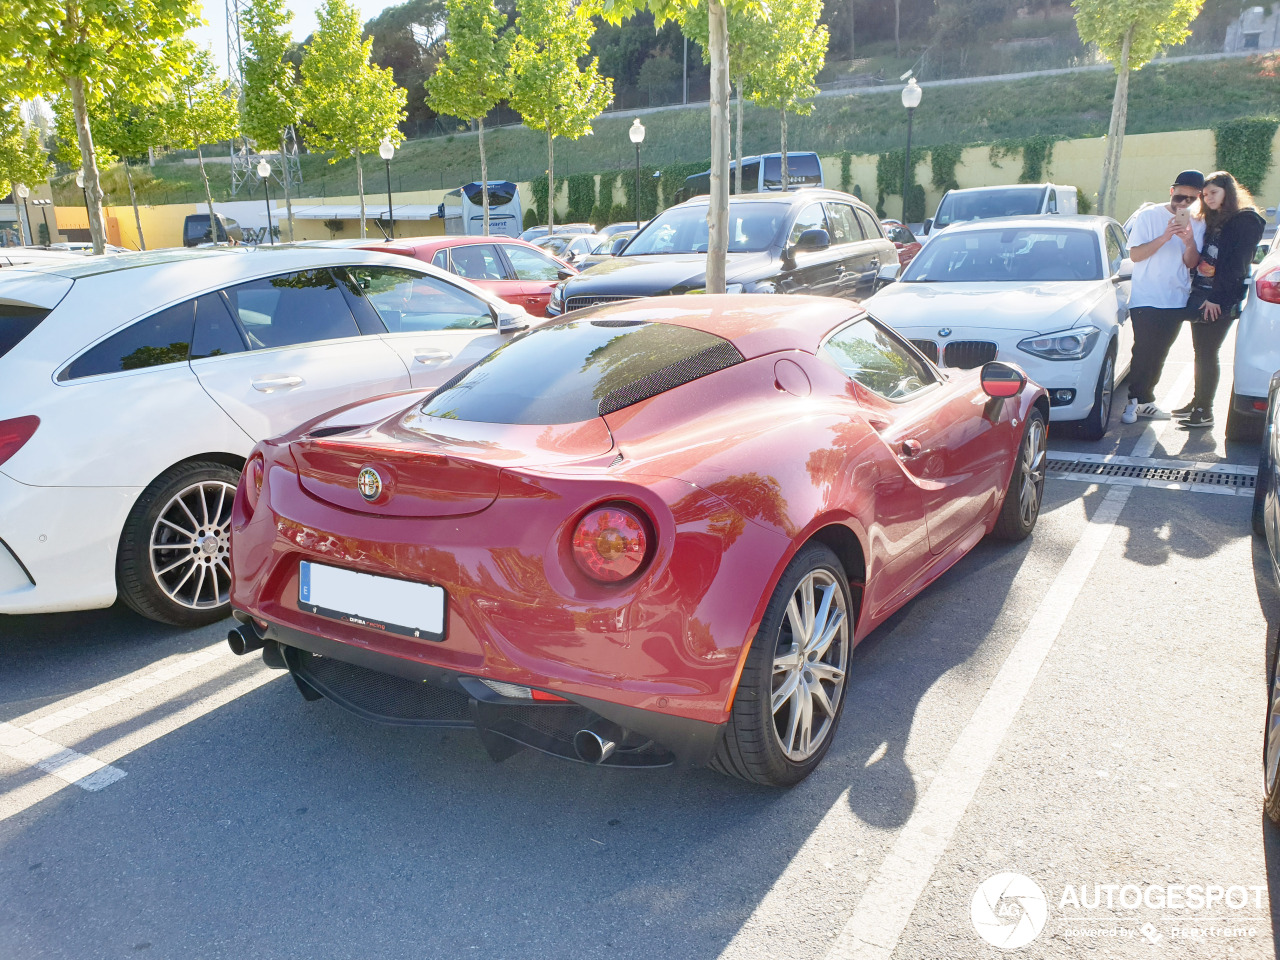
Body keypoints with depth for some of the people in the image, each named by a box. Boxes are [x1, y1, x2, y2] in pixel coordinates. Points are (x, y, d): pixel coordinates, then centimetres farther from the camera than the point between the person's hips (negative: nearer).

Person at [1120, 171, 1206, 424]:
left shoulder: (1196, 224, 6)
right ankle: (1134, 400, 4)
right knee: (1144, 352, -6)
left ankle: (1144, 401, 18)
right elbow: (1135, 254, -10)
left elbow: (1191, 263, 0)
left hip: (1176, 301, 4)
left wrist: (1190, 242, -19)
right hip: (1145, 298, -4)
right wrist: (1165, 237, -22)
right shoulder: (1148, 216, -3)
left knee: (1159, 354, 9)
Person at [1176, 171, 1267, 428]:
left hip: (1220, 301, -8)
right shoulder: (1212, 222, 18)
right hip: (1201, 296, 8)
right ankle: (1197, 403, 20)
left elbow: (1236, 265, -15)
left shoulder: (1246, 221, -8)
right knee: (1201, 352, 12)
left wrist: (1216, 298, -20)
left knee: (1207, 353, -7)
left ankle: (1205, 412, -1)